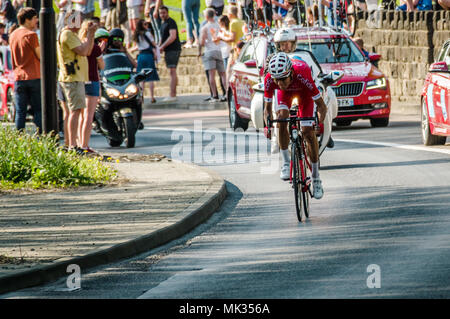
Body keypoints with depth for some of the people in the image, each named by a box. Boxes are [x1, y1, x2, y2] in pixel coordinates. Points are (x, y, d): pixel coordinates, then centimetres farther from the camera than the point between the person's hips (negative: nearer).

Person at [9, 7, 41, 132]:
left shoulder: (13, 35, 10)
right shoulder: (31, 35, -10)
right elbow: (40, 56, -7)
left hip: (18, 77, 5)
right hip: (34, 77, -5)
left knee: (20, 112, 4)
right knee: (38, 110, 1)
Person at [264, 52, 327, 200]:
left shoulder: (303, 75, -43)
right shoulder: (270, 79, -36)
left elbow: (321, 105, -33)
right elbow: (267, 107, -19)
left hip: (303, 91, -2)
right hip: (286, 93, 2)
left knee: (308, 132, -11)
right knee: (281, 119, -27)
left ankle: (316, 178, 2)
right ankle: (286, 163, -11)